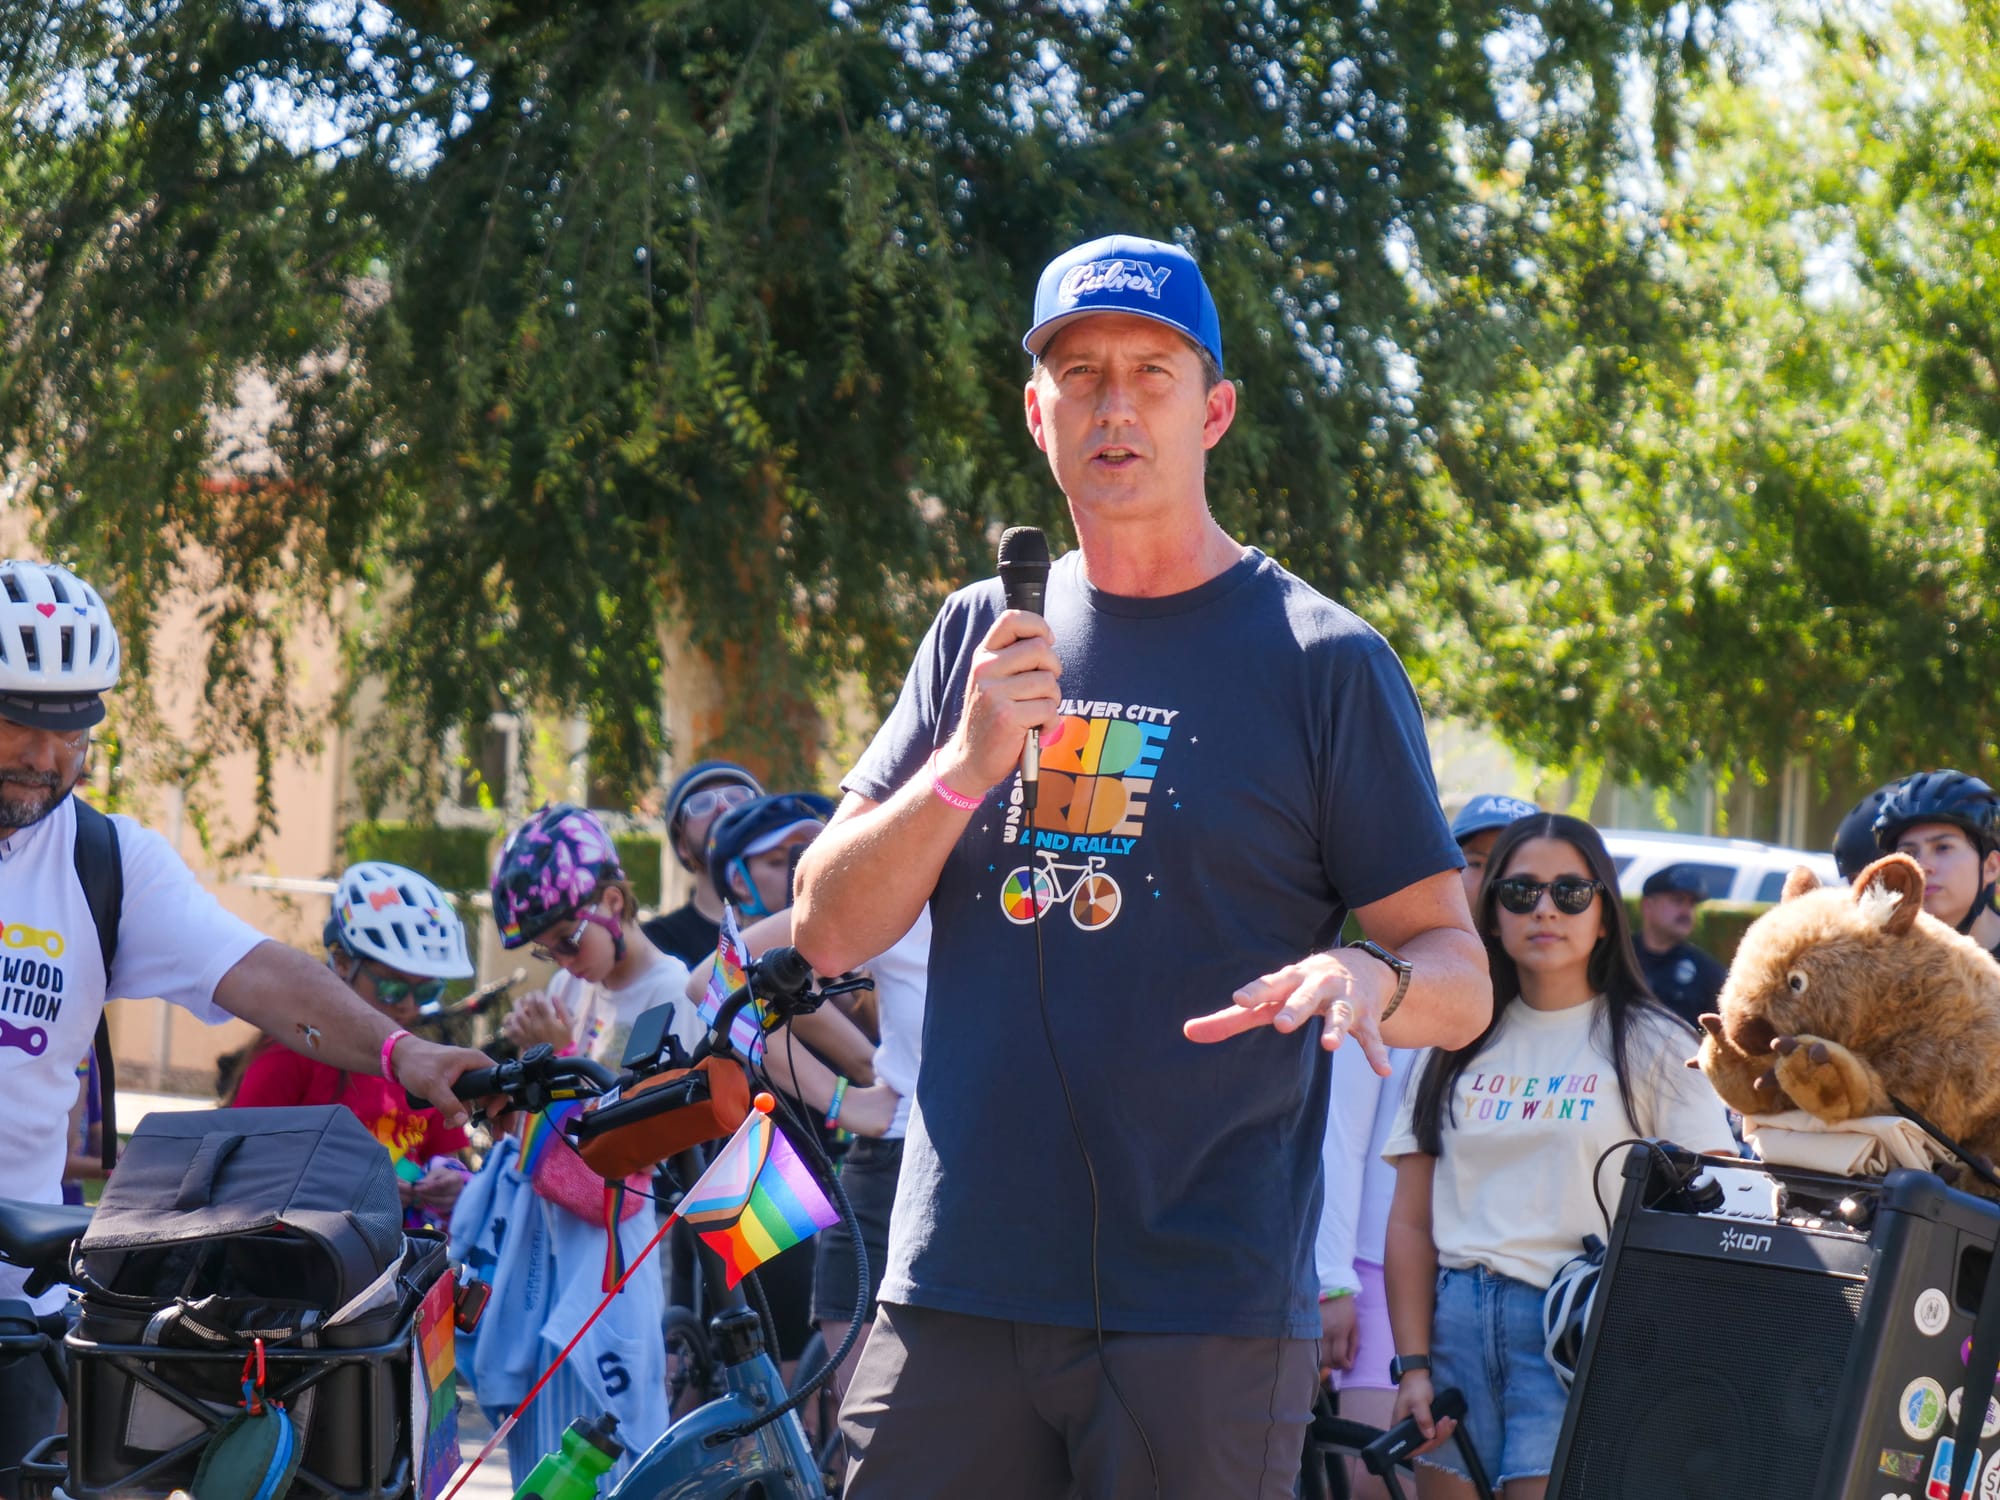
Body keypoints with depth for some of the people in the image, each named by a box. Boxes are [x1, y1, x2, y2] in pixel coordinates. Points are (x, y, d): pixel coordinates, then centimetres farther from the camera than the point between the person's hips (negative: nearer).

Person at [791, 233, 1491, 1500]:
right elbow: (832, 931, 8)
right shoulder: (982, 635, 13)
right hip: (956, 1285, 3)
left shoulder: (1322, 660, 1)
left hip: (1205, 1304, -3)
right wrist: (969, 763, -9)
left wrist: (1368, 979, -24)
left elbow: (1462, 977, 0)